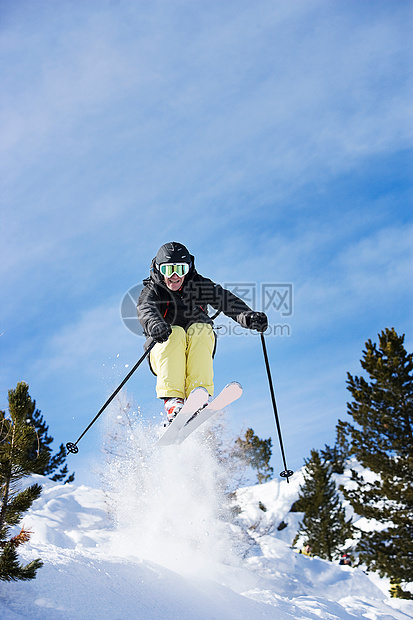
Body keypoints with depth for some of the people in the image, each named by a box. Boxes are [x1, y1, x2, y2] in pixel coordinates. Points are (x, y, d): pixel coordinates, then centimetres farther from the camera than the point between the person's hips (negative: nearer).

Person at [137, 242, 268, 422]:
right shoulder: (152, 290, -2)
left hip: (198, 353, 1)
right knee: (175, 333, -31)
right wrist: (154, 324, -50)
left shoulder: (199, 285, 3)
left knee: (201, 329, -28)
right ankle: (172, 400, -41)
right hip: (163, 355, -1)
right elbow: (145, 310, -25)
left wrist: (248, 316, -35)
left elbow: (227, 300, -14)